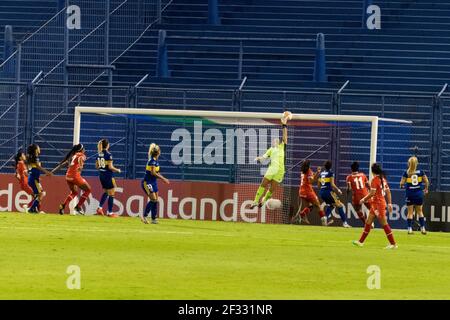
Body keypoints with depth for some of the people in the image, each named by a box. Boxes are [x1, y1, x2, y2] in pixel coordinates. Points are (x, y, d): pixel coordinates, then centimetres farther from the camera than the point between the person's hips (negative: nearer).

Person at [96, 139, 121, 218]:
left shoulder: (99, 154, 4)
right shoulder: (108, 154, -17)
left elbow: (97, 166, 10)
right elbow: (110, 167, -19)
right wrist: (117, 170, -3)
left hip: (101, 175, 7)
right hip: (108, 175, -7)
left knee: (105, 192, 22)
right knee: (111, 194, 2)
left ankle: (100, 207, 9)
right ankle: (110, 212, 3)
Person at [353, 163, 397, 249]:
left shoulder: (375, 179, -15)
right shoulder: (383, 179, 10)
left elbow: (372, 193, -20)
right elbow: (388, 192, 12)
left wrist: (364, 200, -7)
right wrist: (389, 204, 15)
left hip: (378, 204, -9)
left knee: (384, 224, -6)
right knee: (368, 222, 14)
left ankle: (393, 244, -4)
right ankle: (361, 241, 20)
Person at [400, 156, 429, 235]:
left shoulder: (406, 173, -7)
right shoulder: (420, 172, -3)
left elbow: (402, 183, -8)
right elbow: (426, 181, 0)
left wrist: (402, 186, 15)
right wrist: (426, 189, 18)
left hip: (410, 194, -1)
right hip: (419, 194, 1)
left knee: (410, 212, 6)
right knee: (420, 212, 12)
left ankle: (410, 229, 2)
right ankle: (423, 228, 8)